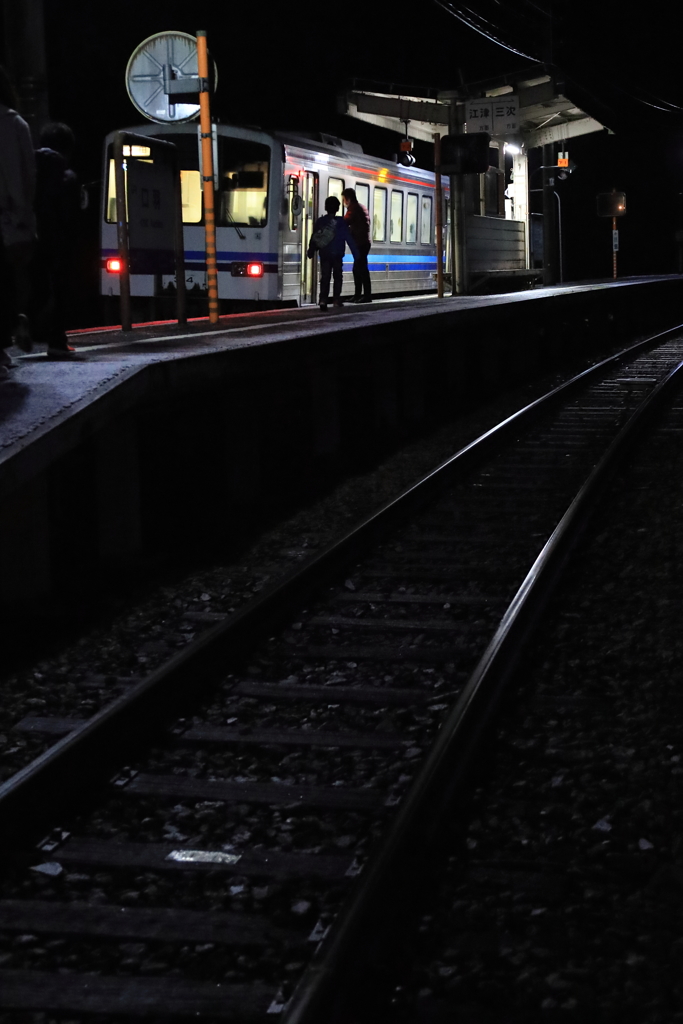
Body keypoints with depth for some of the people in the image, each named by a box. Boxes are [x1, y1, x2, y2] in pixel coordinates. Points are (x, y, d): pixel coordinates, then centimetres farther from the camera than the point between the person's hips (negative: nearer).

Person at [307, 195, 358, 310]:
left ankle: (323, 300, -12)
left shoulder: (320, 221, 2)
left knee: (325, 277, 3)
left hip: (324, 255, 2)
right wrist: (356, 254, -4)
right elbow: (349, 239, -8)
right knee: (337, 277, 14)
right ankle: (336, 300, 11)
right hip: (337, 255, -2)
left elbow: (314, 238, 7)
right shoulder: (341, 222, -6)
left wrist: (311, 252, 22)